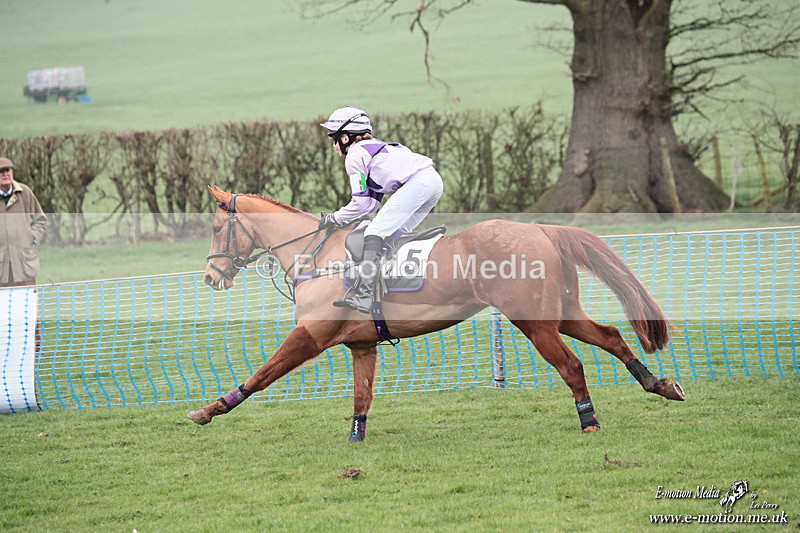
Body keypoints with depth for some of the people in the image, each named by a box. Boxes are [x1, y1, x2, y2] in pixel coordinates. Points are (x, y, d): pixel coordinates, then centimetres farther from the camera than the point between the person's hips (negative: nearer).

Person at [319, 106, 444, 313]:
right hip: (434, 180, 10)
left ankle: (363, 296, -23)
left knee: (375, 232, -12)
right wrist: (346, 217, 27)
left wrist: (334, 219, 13)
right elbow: (372, 202, 29)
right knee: (395, 235, 18)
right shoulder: (373, 147, 33)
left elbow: (361, 203, 1)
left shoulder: (354, 154, 5)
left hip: (416, 183, -10)